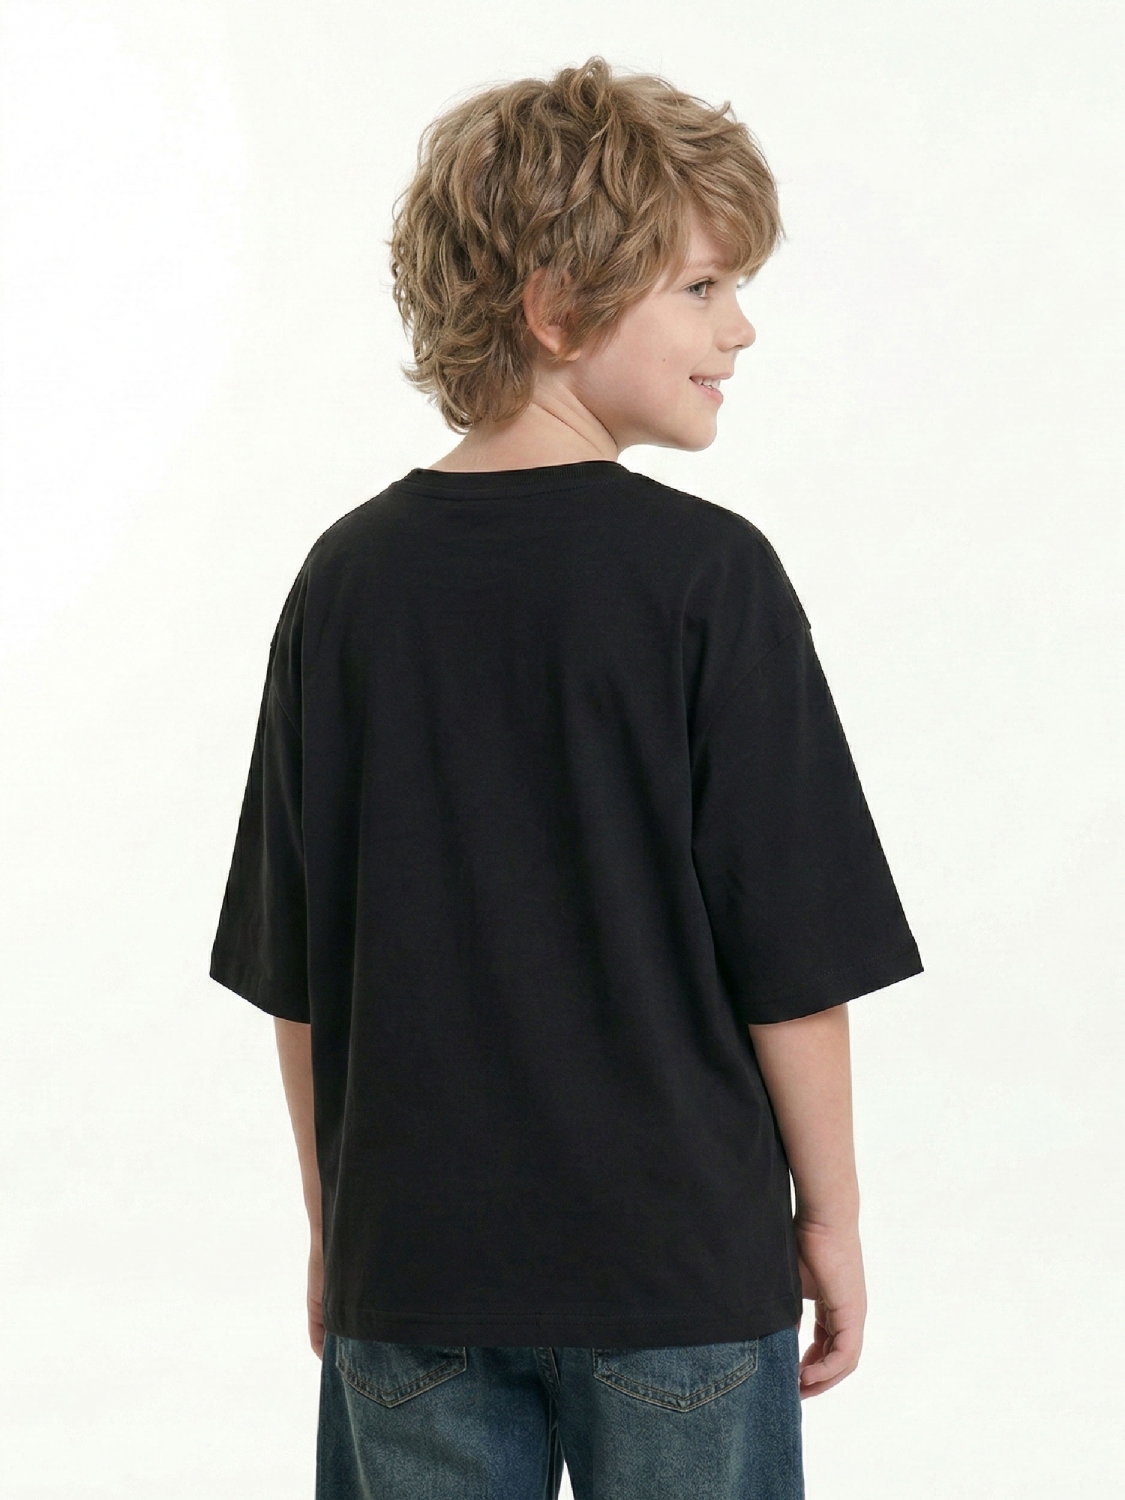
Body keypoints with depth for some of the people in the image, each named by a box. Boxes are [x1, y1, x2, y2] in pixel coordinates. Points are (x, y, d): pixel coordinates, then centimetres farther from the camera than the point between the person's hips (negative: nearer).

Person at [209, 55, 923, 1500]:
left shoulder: (348, 579, -1)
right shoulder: (707, 578, -12)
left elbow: (293, 977, 4)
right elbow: (794, 960, -10)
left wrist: (334, 1223, 15)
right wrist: (830, 1216, 2)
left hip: (411, 1270, 3)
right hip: (679, 1256, -3)